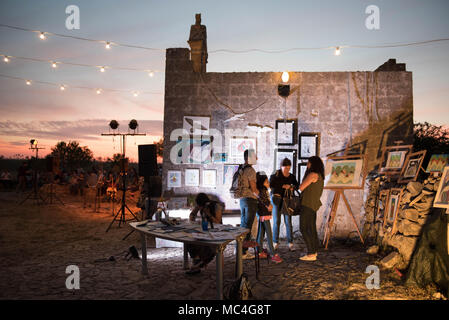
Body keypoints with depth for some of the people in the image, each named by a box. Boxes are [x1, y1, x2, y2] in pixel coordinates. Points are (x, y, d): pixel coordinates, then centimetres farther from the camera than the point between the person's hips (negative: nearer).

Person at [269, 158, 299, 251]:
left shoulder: (291, 176, 8)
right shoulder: (276, 174, -3)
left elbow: (296, 185, 0)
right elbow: (271, 184, -15)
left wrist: (292, 187, -21)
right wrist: (283, 186, -21)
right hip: (276, 199, -2)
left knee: (288, 221, -2)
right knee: (276, 221, 0)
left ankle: (290, 243, 4)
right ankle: (276, 242, 11)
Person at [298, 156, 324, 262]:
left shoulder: (313, 174, -13)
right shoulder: (320, 176, 16)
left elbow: (301, 188, -13)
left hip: (308, 204, -10)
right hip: (314, 205, 10)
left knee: (304, 229, -7)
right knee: (312, 229, 14)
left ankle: (311, 254, -8)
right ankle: (314, 251, 20)